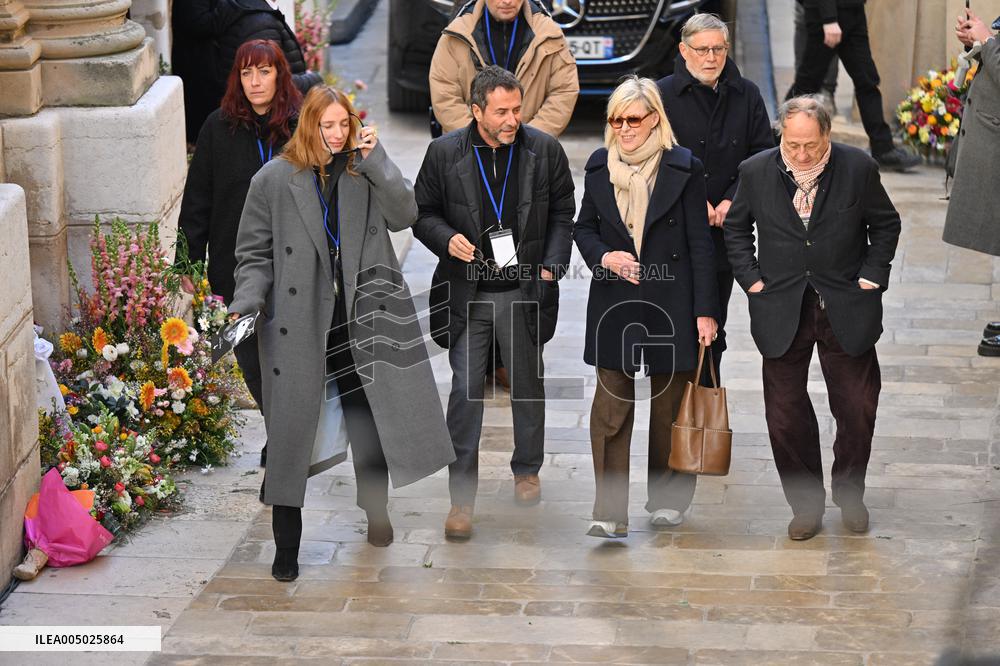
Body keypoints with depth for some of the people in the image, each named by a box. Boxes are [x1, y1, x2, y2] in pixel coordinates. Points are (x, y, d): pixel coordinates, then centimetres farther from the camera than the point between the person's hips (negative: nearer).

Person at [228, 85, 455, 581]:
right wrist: (246, 303, -11)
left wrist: (375, 160, -12)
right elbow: (255, 252, 3)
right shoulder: (275, 179, -1)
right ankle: (286, 547, 8)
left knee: (370, 421, 9)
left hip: (362, 315, 2)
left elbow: (404, 215, -6)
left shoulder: (365, 172, 5)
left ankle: (376, 512, 31)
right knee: (291, 430, -1)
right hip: (299, 322, -2)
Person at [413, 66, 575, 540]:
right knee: (465, 390, -3)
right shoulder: (444, 153, -5)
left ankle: (527, 471, 37)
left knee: (528, 384, 15)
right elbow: (422, 212, 5)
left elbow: (562, 213, 6)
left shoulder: (545, 150, -3)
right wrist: (447, 239, -15)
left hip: (525, 290, 1)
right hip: (466, 292, -1)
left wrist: (551, 266, -5)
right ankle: (461, 499, 3)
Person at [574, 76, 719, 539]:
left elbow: (700, 244, -4)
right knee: (610, 406, -4)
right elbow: (583, 228, 14)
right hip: (614, 301, 2)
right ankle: (611, 512, -3)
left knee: (669, 404, 9)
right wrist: (604, 257, -8)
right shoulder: (599, 166, 6)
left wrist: (705, 310, -7)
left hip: (669, 301, -2)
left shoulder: (683, 168, -5)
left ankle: (667, 499, 26)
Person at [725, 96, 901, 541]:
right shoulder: (755, 172, -4)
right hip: (782, 312, 1)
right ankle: (806, 504, 22)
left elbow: (885, 224, 6)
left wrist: (871, 276, -1)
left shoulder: (859, 169, -7)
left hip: (846, 311, -1)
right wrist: (752, 279, 2)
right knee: (786, 416, 5)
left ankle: (849, 494, 29)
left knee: (858, 409, 6)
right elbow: (736, 228, 11)